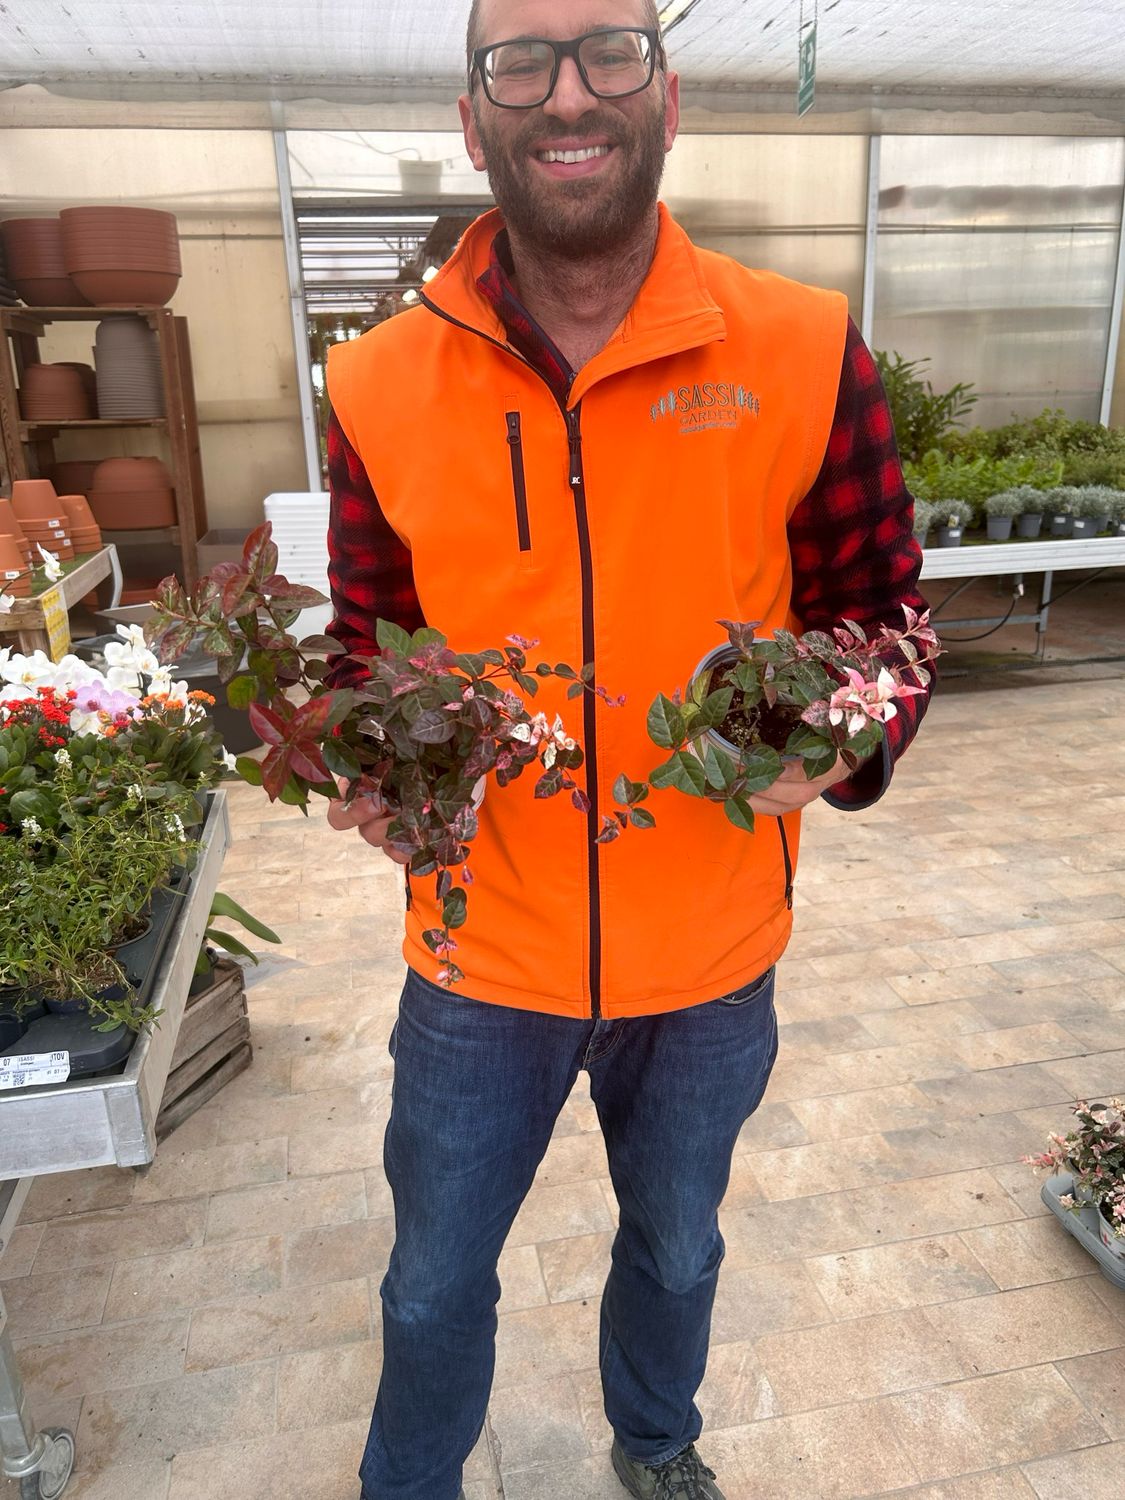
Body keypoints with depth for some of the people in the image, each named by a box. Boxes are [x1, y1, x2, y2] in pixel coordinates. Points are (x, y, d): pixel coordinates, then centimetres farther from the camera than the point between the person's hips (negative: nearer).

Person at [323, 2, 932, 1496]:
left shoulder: (805, 354, -11)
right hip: (481, 951, 0)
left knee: (678, 1246, 29)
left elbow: (881, 603, -2)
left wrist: (844, 744, -22)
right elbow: (366, 635, 3)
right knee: (436, 1281, 22)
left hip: (713, 949, 1)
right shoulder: (383, 385, -8)